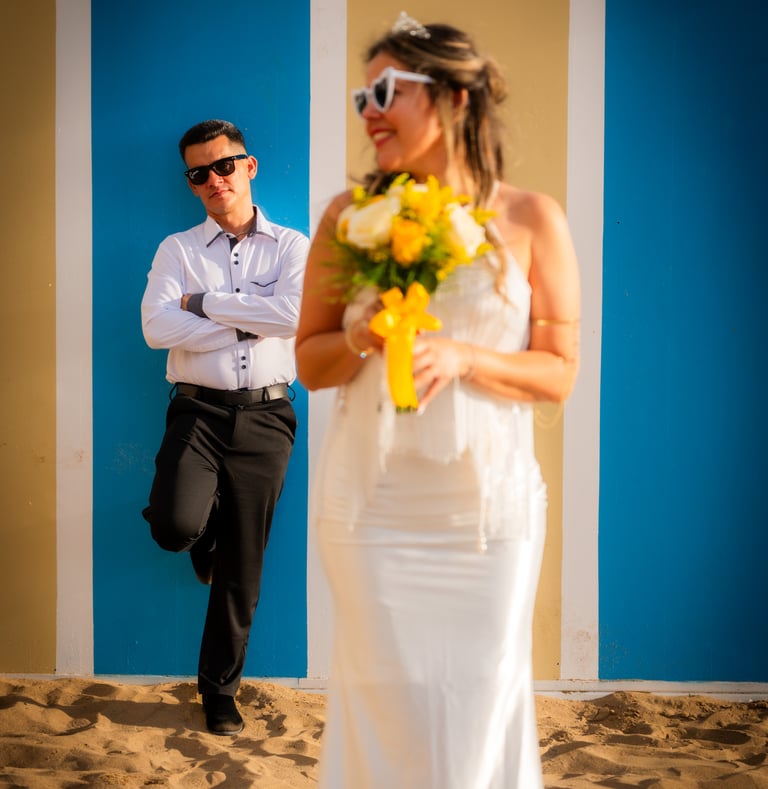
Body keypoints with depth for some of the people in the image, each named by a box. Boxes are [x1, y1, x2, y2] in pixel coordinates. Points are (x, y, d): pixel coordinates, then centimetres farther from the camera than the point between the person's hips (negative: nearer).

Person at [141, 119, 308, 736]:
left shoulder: (291, 246, 7)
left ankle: (220, 689, 24)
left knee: (243, 565, 6)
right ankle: (205, 534, 15)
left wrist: (206, 302, -9)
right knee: (176, 525, -25)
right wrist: (251, 324, -10)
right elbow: (158, 327, -10)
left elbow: (295, 314, -13)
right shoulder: (178, 249, 7)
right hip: (198, 410, 0)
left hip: (265, 416, 0)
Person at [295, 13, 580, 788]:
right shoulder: (349, 215, 3)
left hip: (486, 497, 0)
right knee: (385, 696, 5)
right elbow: (310, 362, 8)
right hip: (371, 497, 1)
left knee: (478, 697, 7)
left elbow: (558, 373, 0)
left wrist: (462, 358, -16)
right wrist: (362, 342, -13)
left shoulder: (531, 219, -1)